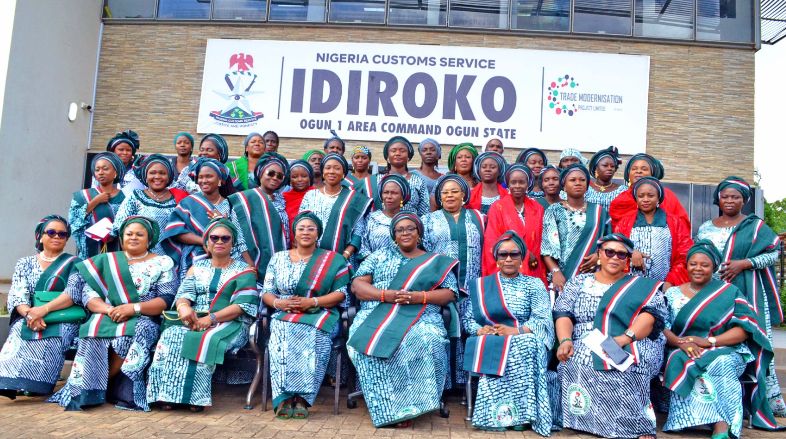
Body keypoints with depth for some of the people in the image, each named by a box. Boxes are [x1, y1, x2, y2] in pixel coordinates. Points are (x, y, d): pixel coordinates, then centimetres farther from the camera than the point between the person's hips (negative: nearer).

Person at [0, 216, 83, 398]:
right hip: (28, 319, 2)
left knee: (47, 338, -34)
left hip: (62, 321, -2)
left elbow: (74, 293, -6)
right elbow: (17, 295, 3)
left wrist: (44, 310, -20)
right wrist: (29, 314, -19)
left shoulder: (74, 263, 9)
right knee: (19, 332, -32)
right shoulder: (25, 263, 17)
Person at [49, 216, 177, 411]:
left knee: (128, 337, -35)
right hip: (106, 318, 2)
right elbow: (88, 294, 8)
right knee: (95, 333, -33)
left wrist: (134, 308, -15)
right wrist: (108, 309, -13)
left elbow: (167, 300, -2)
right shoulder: (106, 261, 18)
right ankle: (90, 390, -21)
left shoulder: (163, 263, 9)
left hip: (142, 320, -2)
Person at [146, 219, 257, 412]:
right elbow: (183, 293, 5)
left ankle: (194, 396, -28)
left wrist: (210, 319, -20)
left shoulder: (244, 271, 6)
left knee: (203, 340, -35)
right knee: (172, 336, -27)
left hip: (229, 323, -3)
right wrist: (183, 306, -21)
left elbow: (242, 306, -7)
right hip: (194, 320, 4)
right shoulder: (197, 267, 20)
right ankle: (168, 394, -27)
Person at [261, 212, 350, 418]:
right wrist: (278, 303, -10)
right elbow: (266, 292, 13)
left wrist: (312, 302, -14)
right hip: (284, 316, 2)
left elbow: (341, 293, -1)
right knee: (282, 336, -32)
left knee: (311, 336, -35)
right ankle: (284, 399, -31)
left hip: (319, 317, -2)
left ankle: (301, 398, -31)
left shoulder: (333, 260, 8)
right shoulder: (278, 258, 17)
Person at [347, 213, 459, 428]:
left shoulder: (437, 261, 18)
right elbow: (357, 285, 9)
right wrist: (386, 295, -10)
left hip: (420, 318, -1)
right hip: (377, 315, 1)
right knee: (369, 341, -32)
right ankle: (388, 409, -22)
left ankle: (407, 404, -19)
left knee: (424, 342, -35)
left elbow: (450, 293, 7)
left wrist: (418, 296, -11)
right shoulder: (380, 255, 20)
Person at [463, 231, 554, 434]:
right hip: (489, 343, 1)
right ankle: (500, 412, -30)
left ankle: (521, 412, -32)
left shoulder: (534, 284, 12)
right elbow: (467, 318, 10)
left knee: (526, 346, -37)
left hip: (524, 342, -1)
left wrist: (516, 331, -19)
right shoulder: (480, 284, 17)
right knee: (495, 351, -36)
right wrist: (480, 330, -13)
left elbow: (543, 318, -3)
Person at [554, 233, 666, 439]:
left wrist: (625, 338, -21)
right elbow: (563, 314, 7)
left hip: (631, 348, -2)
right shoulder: (578, 282, 18)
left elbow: (653, 314, -4)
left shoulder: (643, 286, 13)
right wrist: (565, 340, -14)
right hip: (584, 349, 2)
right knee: (574, 364, -29)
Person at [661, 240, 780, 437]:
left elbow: (745, 328, -2)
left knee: (720, 365, -35)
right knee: (687, 365, -33)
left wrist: (709, 342, -15)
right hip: (683, 354, 2)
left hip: (725, 352, -1)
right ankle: (722, 424, -31)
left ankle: (721, 429, -39)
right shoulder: (673, 293, 14)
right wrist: (681, 343, -18)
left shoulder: (729, 292, 9)